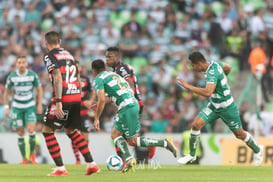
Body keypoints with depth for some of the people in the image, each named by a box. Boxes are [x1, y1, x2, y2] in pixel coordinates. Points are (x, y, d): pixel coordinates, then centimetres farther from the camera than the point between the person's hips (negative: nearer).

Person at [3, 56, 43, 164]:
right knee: (20, 133, -1)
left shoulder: (32, 75, -5)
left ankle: (32, 154, 4)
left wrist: (39, 105, 0)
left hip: (30, 106, -1)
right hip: (17, 107, 1)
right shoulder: (11, 77, -4)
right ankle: (24, 158, 7)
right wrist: (6, 107, 0)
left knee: (31, 130, -17)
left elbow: (39, 89, 6)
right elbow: (6, 92, 6)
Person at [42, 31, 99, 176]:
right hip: (76, 97, 7)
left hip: (63, 98, -7)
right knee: (71, 130, 23)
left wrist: (58, 102, -21)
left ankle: (60, 168, -2)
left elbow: (58, 78, -15)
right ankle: (91, 164, 14)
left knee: (47, 130, 5)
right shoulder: (69, 55, 21)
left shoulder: (50, 56, -2)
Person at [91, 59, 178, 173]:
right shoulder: (113, 74, 25)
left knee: (132, 141, 2)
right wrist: (100, 104, 39)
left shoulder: (98, 80, 0)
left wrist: (96, 119, -3)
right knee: (115, 134, 14)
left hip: (126, 108, -9)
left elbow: (101, 100, -12)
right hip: (133, 103, 9)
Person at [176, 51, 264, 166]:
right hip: (214, 105, 8)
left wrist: (188, 86, -43)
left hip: (227, 108, -8)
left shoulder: (212, 73, -32)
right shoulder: (214, 64, -6)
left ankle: (257, 150, 38)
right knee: (196, 124, -10)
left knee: (240, 134, 10)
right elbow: (228, 68, 13)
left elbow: (208, 92, -47)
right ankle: (192, 155, 2)